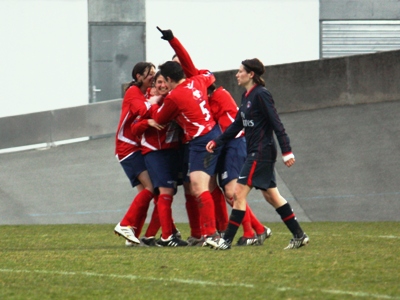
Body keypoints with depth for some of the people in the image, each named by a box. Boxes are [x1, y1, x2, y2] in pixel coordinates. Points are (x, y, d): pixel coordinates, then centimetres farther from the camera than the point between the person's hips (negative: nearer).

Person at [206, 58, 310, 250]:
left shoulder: (261, 95, -15)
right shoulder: (247, 96, 13)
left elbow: (276, 124, -18)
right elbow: (237, 124, 19)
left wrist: (287, 151, -20)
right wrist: (216, 142, 13)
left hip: (262, 152, -10)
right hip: (255, 152, 10)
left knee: (240, 192, -9)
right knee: (271, 195, 13)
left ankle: (227, 240, -8)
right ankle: (299, 236, 17)